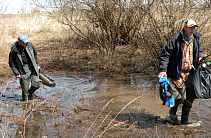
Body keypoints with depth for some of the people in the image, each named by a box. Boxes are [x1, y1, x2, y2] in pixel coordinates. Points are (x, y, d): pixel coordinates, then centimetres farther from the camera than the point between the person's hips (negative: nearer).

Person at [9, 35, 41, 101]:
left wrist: (37, 65, 14)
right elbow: (11, 63, -4)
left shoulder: (29, 45, -2)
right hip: (23, 71, -3)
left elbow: (35, 54, 15)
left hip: (33, 68, 3)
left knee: (36, 84, -5)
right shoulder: (14, 50, -12)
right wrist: (16, 73, -9)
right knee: (25, 89, -2)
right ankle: (24, 100, 22)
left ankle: (30, 92, 28)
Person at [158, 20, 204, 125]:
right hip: (177, 74, -6)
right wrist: (162, 70, -19)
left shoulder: (196, 39, 9)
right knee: (180, 97, -12)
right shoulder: (175, 39, -11)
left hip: (190, 74, 6)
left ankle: (185, 119, 26)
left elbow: (199, 51, 29)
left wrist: (200, 57, 5)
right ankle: (172, 112, 19)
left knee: (190, 97, 8)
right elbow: (165, 54, -11)